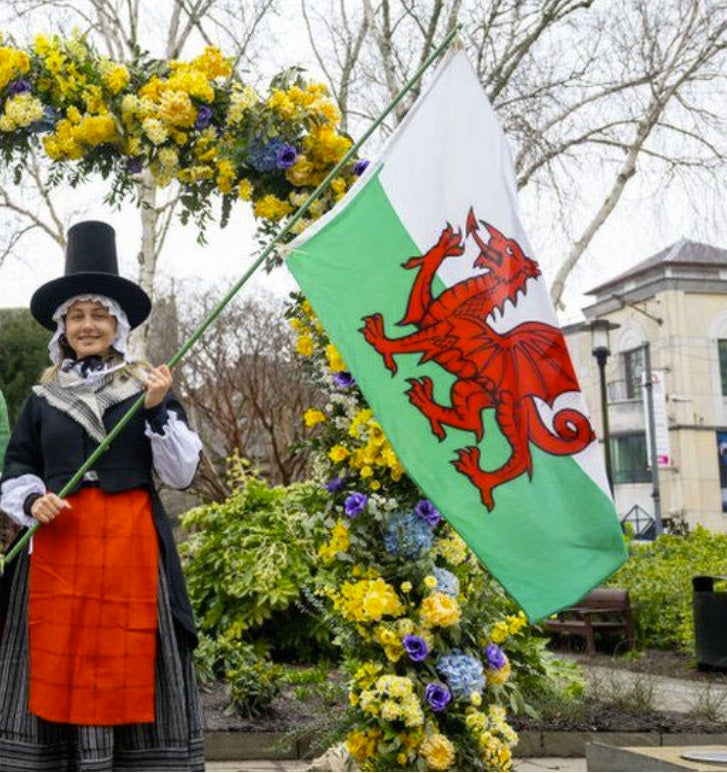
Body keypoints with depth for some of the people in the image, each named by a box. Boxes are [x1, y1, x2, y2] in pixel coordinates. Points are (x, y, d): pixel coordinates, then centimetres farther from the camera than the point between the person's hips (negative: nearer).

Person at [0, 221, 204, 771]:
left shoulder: (148, 389, 6)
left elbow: (181, 474, 1)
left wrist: (159, 411, -12)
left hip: (131, 542, -1)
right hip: (58, 544, 2)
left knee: (130, 664, -1)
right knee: (56, 663, 1)